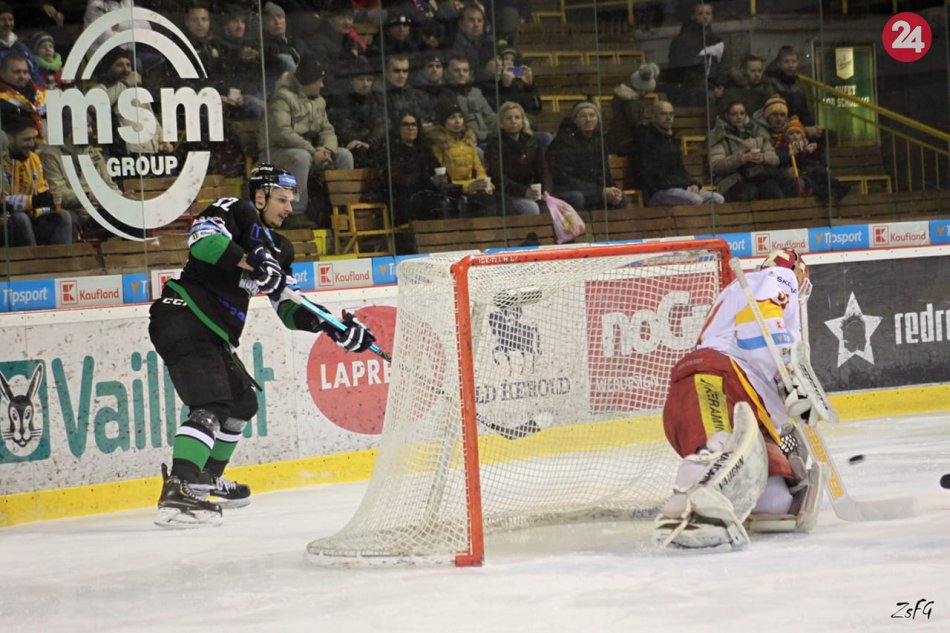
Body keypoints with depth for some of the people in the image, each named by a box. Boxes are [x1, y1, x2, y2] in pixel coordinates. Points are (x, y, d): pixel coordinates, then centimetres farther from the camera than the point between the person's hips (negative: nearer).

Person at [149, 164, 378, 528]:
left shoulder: (278, 248, 20)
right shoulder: (235, 212, -5)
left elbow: (287, 306, 19)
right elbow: (202, 237, -25)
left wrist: (331, 327, 4)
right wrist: (250, 261, -33)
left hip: (214, 333, 10)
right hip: (182, 317, -10)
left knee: (243, 402, 21)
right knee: (211, 405, -22)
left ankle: (207, 479, 38)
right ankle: (176, 493, -34)